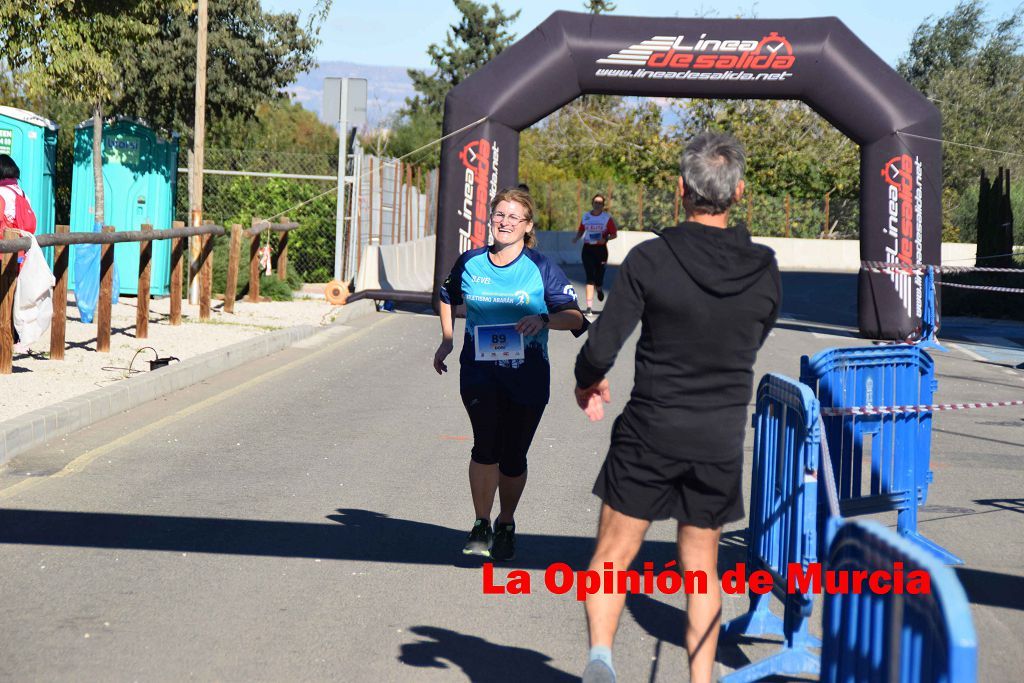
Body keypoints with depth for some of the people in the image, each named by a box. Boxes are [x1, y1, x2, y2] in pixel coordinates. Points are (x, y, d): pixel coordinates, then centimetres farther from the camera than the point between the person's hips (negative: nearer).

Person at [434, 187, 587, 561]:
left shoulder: (541, 269, -4)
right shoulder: (470, 263, 5)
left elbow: (575, 317, -9)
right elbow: (448, 297, 26)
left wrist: (543, 319, -27)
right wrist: (446, 341, 18)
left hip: (526, 375, -1)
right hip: (479, 371, 1)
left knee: (513, 457, 6)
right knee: (486, 445, -18)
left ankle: (506, 525, 30)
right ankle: (481, 526, -4)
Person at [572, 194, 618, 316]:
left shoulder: (607, 217, 0)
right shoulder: (585, 216, 7)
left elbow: (614, 234, 1)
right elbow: (580, 231, 15)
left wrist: (605, 239, -18)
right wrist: (576, 238, -6)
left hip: (601, 249, -1)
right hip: (588, 249, 1)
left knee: (598, 278, -2)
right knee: (590, 278, -9)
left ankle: (599, 289, 38)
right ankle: (589, 307, -11)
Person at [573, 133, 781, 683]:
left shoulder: (649, 260, -14)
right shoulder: (764, 270, -3)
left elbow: (601, 349, -14)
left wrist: (587, 381, 7)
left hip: (650, 431, -3)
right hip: (722, 440, 3)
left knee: (613, 555, 9)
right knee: (701, 565, 15)